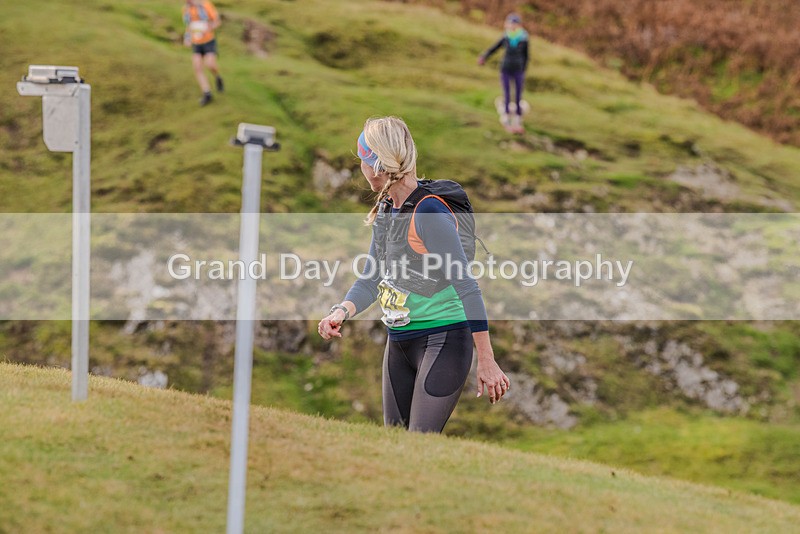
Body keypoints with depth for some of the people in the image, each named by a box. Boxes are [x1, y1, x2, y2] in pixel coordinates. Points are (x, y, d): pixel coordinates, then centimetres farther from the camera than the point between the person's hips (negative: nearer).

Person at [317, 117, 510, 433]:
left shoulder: (429, 213, -21)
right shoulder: (385, 209, 6)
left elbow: (466, 286, -20)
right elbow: (370, 279, 12)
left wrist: (486, 362, -21)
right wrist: (342, 311, -10)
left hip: (443, 341, -9)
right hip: (399, 343, 9)